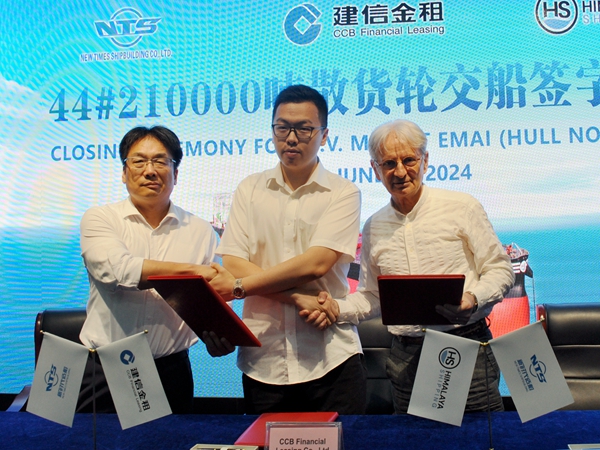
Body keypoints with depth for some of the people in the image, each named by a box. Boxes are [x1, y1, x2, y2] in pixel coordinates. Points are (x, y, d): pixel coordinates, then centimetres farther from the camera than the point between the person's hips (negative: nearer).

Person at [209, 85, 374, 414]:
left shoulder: (343, 194, 1)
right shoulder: (250, 189, 8)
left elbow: (316, 263, -13)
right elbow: (233, 264, -3)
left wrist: (241, 286, -11)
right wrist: (298, 299, -13)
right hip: (263, 362, 2)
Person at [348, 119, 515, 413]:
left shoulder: (461, 207, -3)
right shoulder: (373, 228, 7)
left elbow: (499, 270, 0)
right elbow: (370, 295, 14)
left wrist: (473, 298, -19)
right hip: (405, 355, 3)